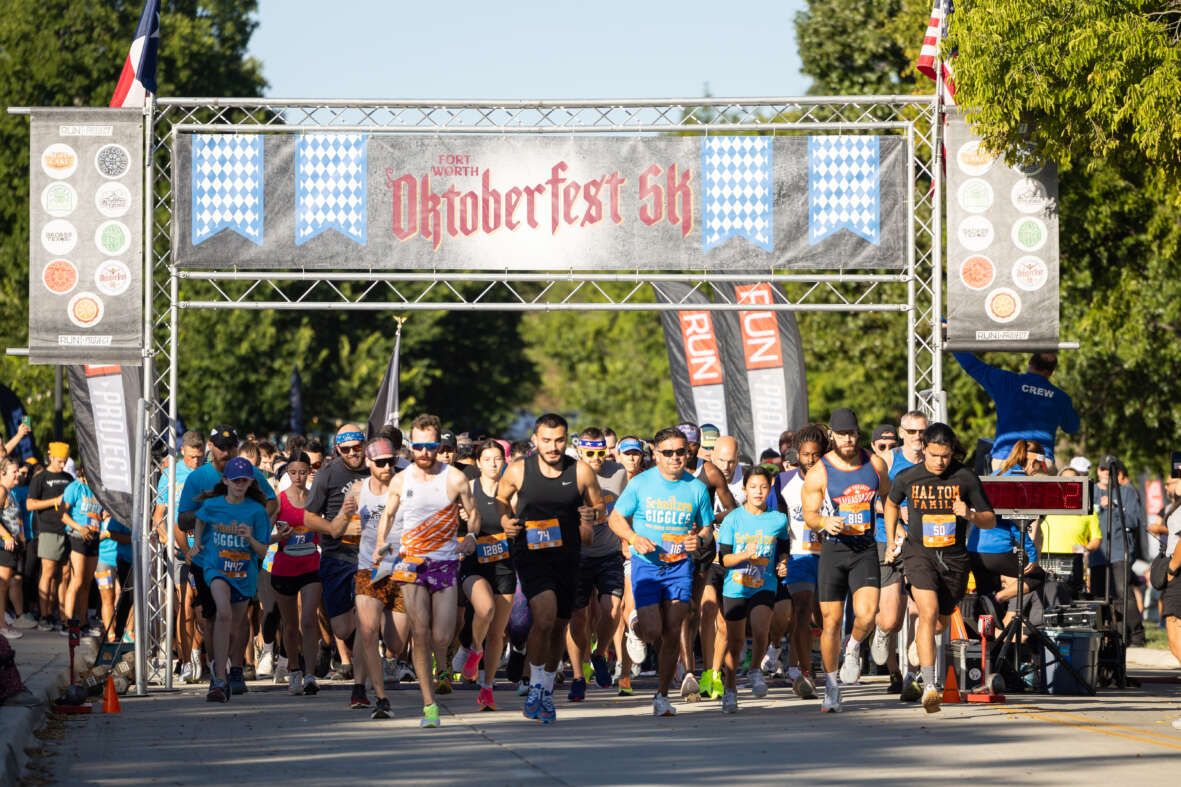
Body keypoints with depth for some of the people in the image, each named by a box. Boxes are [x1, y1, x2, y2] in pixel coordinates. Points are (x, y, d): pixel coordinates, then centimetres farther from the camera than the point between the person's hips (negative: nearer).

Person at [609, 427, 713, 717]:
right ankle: (638, 624, 27)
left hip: (680, 566, 2)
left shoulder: (697, 488, 2)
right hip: (646, 563, -2)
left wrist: (700, 540, -12)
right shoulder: (640, 483, -4)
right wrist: (634, 538, -15)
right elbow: (616, 518, 4)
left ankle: (662, 696, 10)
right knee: (652, 632, -11)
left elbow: (707, 528, 11)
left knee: (672, 634, -1)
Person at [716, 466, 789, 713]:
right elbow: (724, 558, -5)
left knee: (760, 630, -21)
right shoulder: (733, 519, -4)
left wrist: (782, 565, 0)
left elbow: (782, 550, 19)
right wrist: (745, 555, -22)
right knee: (735, 640, 8)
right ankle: (730, 689, 25)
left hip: (764, 586, 0)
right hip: (735, 587, 0)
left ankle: (755, 672, 7)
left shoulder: (778, 520, 1)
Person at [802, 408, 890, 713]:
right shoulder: (819, 472, -4)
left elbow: (888, 498, 21)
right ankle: (831, 689, 14)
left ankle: (853, 648, 15)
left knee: (866, 614, -20)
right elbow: (809, 514, -1)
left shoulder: (875, 464, 4)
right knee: (831, 622, 1)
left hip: (866, 550, 1)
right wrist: (825, 522, -22)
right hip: (834, 549, -1)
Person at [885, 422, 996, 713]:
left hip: (954, 558, 2)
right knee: (929, 612, -23)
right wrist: (891, 542, 17)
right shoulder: (907, 478, -2)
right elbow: (891, 505, 21)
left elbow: (990, 520, 3)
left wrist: (970, 515, -18)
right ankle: (929, 687, -29)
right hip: (919, 553, -2)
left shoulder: (966, 478, -4)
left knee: (940, 623, 14)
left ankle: (917, 652, 51)